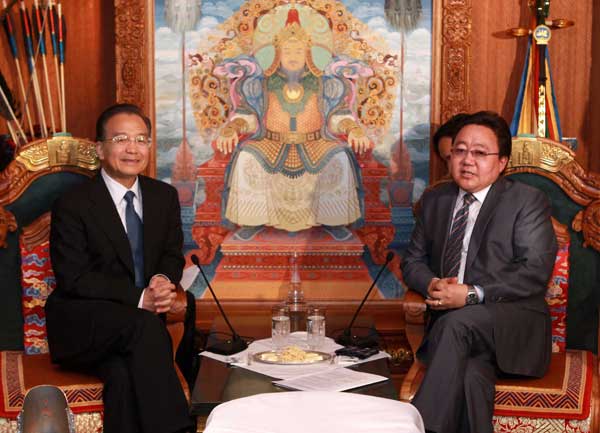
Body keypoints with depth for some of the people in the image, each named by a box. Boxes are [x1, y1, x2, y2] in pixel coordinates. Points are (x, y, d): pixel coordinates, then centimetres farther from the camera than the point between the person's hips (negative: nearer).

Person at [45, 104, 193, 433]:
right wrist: (139, 297, -21)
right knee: (144, 325, -34)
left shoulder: (165, 196, 10)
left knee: (123, 373, -31)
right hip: (81, 327, -3)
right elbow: (73, 279, -11)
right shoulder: (72, 205, -7)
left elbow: (173, 255, 15)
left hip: (138, 320, 3)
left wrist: (162, 279, -11)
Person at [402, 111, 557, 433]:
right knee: (471, 374, -33)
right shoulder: (434, 200, 17)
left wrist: (472, 295, -19)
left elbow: (536, 271, -9)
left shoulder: (528, 201, 1)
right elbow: (413, 261, 19)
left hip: (514, 324, -3)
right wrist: (432, 284, -6)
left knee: (457, 322, -35)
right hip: (450, 325, 3)